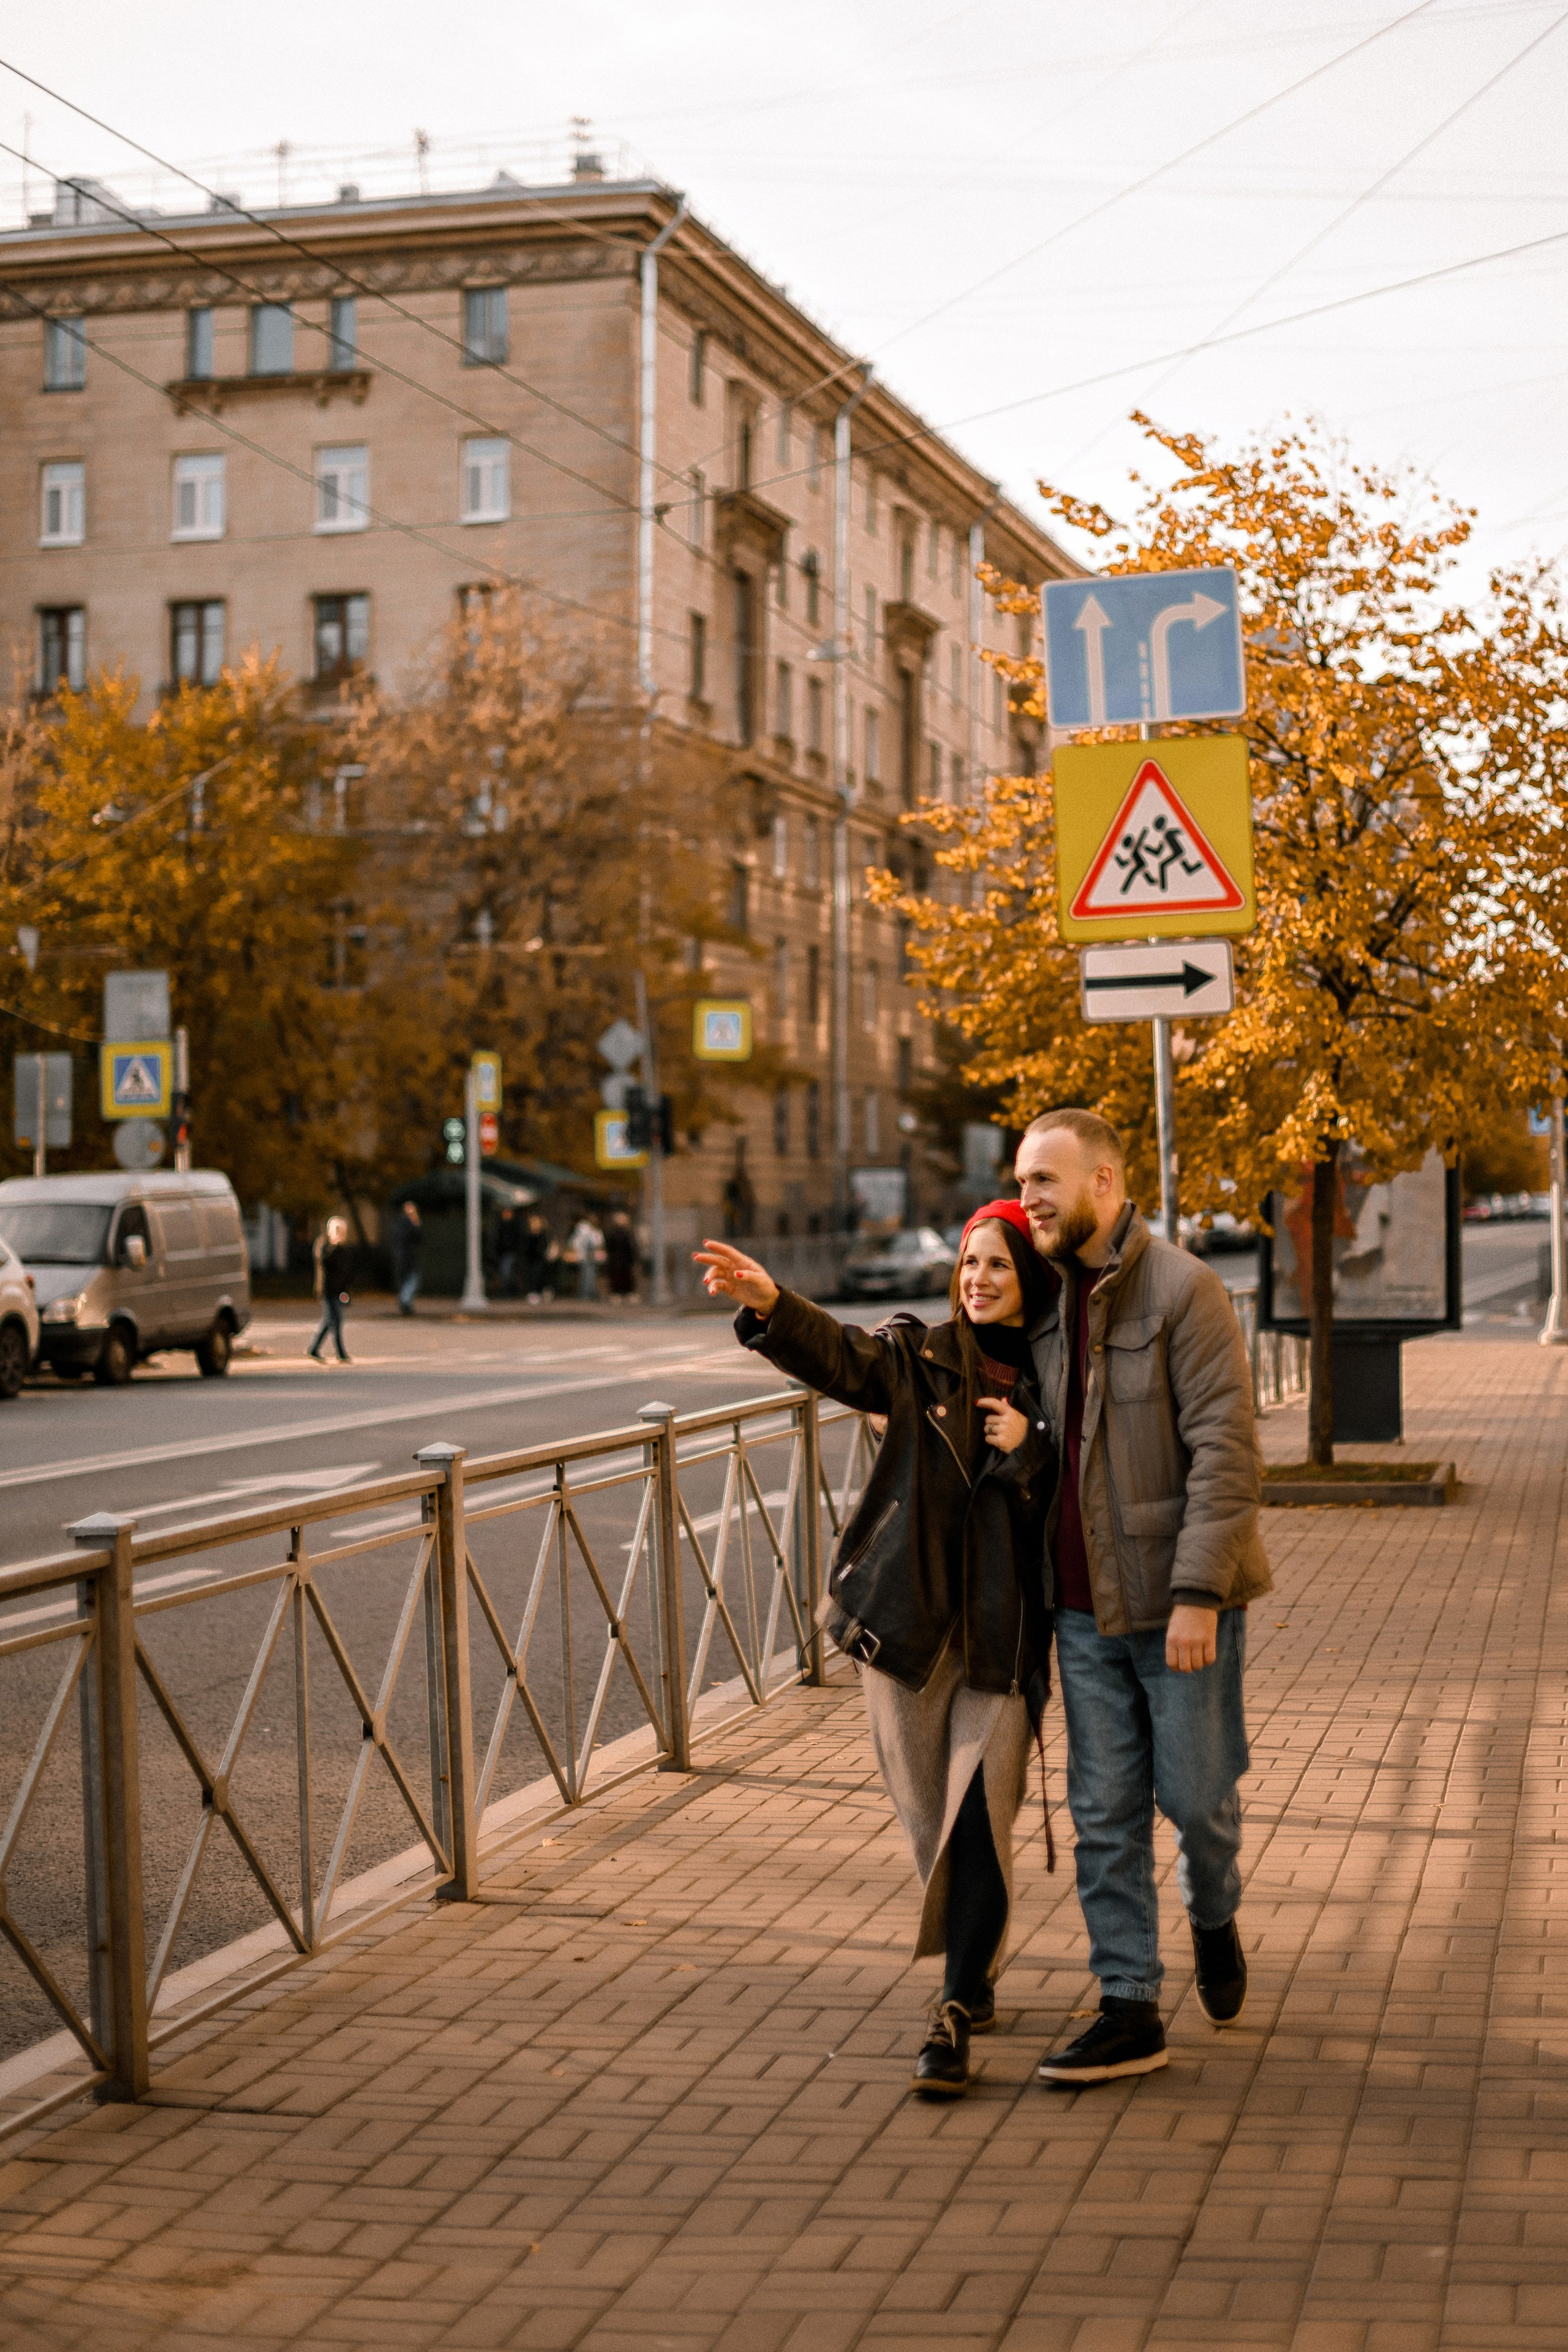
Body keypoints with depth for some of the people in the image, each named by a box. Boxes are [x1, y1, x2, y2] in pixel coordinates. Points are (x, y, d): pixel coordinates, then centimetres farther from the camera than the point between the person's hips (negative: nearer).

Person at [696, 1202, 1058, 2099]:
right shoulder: (920, 1358, 4)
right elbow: (839, 1355, -16)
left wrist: (1032, 1452, -14)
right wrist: (770, 1305, -35)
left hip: (1003, 1635, -1)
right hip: (907, 1623, 1)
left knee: (979, 1819, -8)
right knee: (932, 1818, 11)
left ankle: (957, 2012, -3)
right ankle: (976, 1980, 30)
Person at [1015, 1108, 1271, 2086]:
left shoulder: (1184, 1290, -13)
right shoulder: (1046, 1298, 8)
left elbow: (1225, 1452, -17)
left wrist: (1198, 1592, -22)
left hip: (1177, 1600, -6)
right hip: (1086, 1603, 6)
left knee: (1196, 1793, 5)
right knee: (1104, 1813, 5)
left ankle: (1215, 1920, 36)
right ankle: (1130, 2013, 11)